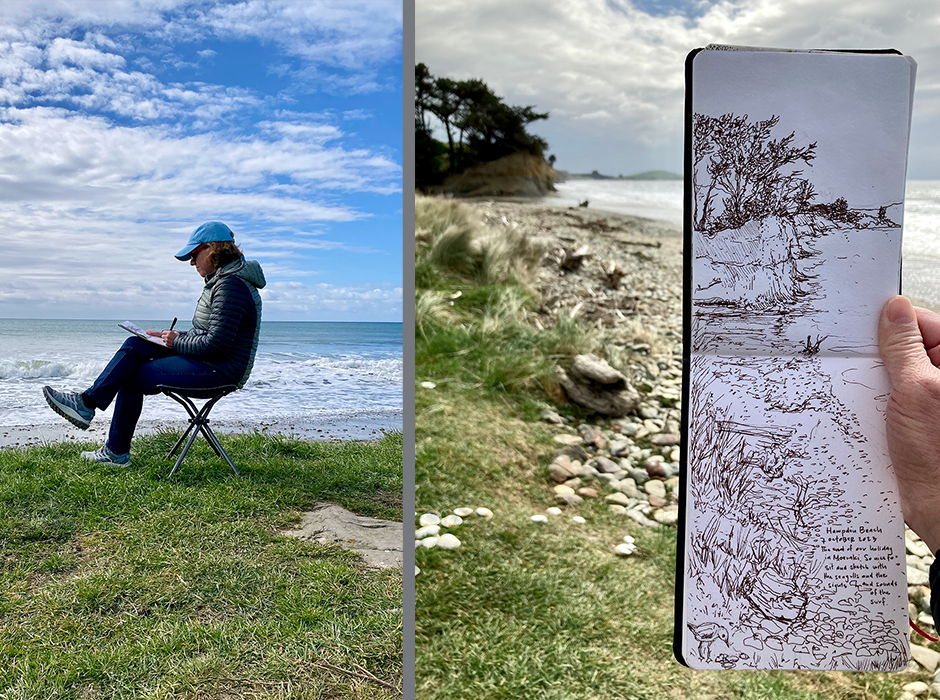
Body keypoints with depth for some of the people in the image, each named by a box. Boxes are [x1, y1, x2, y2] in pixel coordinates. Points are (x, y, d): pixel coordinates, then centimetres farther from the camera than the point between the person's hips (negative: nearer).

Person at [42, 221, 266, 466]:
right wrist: (172, 336, 7)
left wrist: (177, 342, -9)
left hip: (222, 369, -10)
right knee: (135, 345, 5)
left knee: (133, 378, -4)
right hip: (210, 362, 10)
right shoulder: (221, 280, 15)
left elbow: (216, 344, -24)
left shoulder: (231, 286, -19)